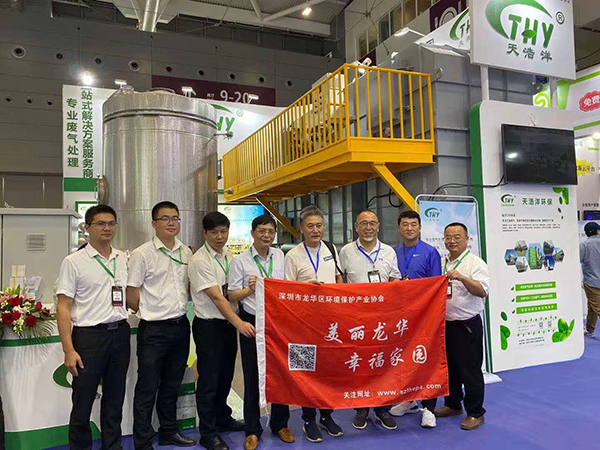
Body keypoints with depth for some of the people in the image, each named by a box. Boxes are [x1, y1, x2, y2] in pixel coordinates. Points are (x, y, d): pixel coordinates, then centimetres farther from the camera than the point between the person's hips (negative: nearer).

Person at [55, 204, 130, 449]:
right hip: (89, 336, -4)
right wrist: (69, 350, -13)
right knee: (83, 402, 6)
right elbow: (63, 307, -8)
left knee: (115, 400, 16)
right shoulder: (73, 262, -5)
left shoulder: (124, 259, 8)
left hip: (120, 333, 4)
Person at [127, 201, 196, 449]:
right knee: (147, 389, 5)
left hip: (181, 325, 6)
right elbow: (131, 293, -8)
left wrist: (180, 307, 10)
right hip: (154, 329, -5)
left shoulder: (186, 252, 7)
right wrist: (150, 313, -1)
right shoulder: (142, 254, -10)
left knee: (172, 385, 19)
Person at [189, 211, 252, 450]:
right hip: (209, 325, -7)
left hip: (229, 323, 7)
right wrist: (239, 323, -30)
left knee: (226, 375, 20)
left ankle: (222, 419, 39)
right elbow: (216, 297, -24)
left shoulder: (228, 255, 6)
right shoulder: (200, 260, -17)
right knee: (209, 380, 4)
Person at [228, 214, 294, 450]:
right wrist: (249, 289, -18)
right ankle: (252, 430, 23)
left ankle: (280, 424, 30)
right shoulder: (240, 261, -3)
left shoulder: (280, 256, 8)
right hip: (252, 322, -2)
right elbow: (232, 295, -1)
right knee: (252, 376, 6)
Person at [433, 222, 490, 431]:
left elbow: (482, 291, -21)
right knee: (449, 366, 17)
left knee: (470, 370, 2)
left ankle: (475, 412, 16)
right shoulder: (441, 263, 11)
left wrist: (461, 277, -33)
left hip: (467, 324, -6)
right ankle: (453, 404, 33)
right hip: (445, 323, 6)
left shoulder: (476, 263, -8)